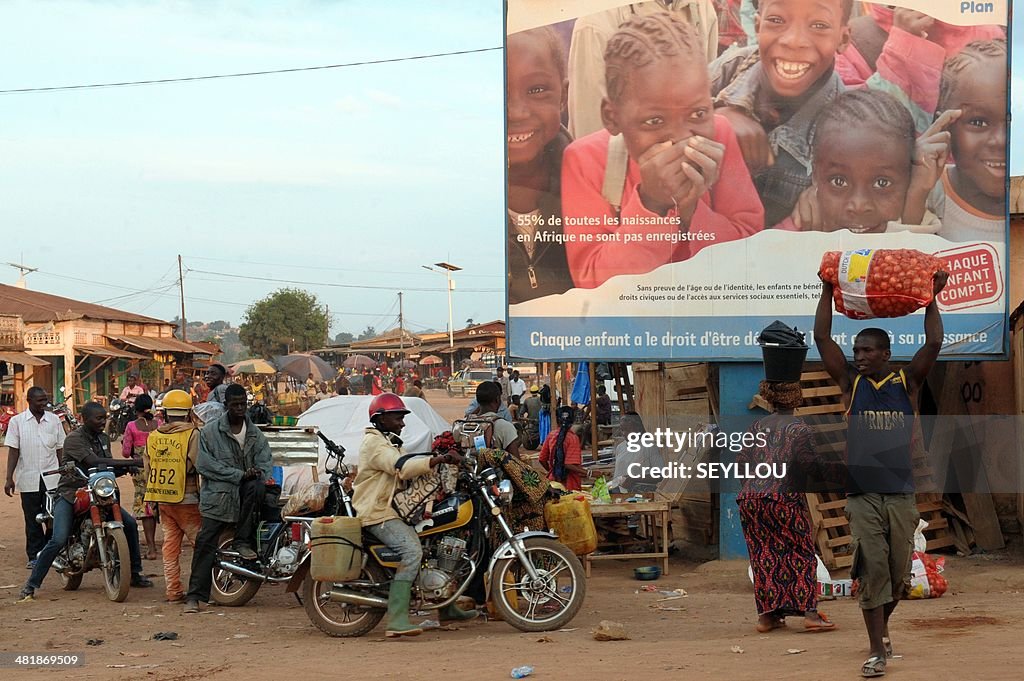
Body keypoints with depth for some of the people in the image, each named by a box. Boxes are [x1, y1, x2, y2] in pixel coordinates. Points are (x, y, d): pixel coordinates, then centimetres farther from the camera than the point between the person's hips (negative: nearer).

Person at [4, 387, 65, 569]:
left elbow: (60, 449, 11)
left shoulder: (54, 420, 7)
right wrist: (9, 478, -4)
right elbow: (13, 451, 1)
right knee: (32, 520, 5)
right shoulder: (17, 422, 2)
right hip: (28, 479, -1)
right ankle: (35, 556, 11)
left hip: (52, 479, 1)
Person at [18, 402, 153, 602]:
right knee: (58, 540, -21)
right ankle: (31, 585, -10)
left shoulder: (103, 438, 10)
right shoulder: (74, 439, -16)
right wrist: (132, 462, -30)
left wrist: (124, 468, -12)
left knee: (130, 524, -3)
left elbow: (108, 466, 13)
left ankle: (135, 573, 10)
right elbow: (94, 462, -28)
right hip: (70, 494, -7)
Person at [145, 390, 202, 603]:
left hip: (162, 500, 6)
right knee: (200, 543, 2)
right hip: (187, 499, -6)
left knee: (170, 543, 10)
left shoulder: (153, 437, 7)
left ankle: (173, 590, 10)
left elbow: (147, 469, 12)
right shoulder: (192, 435, -11)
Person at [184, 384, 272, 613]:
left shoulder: (255, 434, 14)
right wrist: (240, 474, -14)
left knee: (256, 486, -31)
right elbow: (204, 464, -8)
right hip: (218, 493, -2)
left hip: (244, 489, 3)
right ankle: (194, 596, -7)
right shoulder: (210, 431, 2)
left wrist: (258, 473, -16)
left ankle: (242, 542, -16)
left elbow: (265, 461, 9)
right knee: (205, 543, -11)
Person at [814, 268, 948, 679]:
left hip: (901, 494, 1)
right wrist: (828, 290, -1)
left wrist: (932, 297, -3)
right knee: (871, 570, -7)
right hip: (862, 494, -1)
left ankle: (880, 627, 33)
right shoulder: (851, 383, 6)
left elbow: (934, 343, -4)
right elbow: (823, 339, 0)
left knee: (898, 574, 7)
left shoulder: (906, 383, 6)